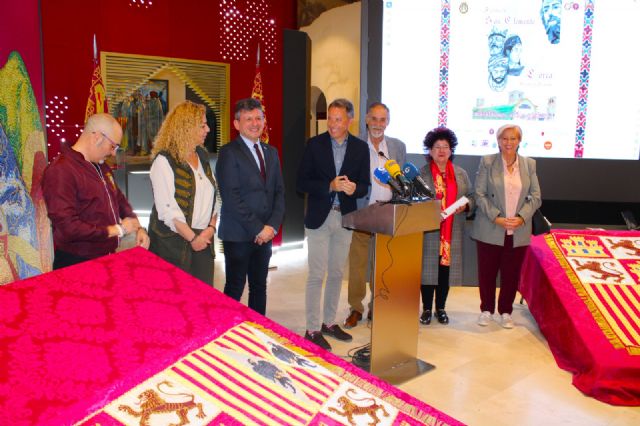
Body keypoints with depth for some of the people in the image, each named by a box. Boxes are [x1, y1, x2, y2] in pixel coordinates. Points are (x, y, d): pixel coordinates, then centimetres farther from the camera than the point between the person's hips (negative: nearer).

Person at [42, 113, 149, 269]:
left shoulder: (101, 166, 11)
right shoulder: (61, 171, -20)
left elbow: (120, 199, 22)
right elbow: (68, 228, -27)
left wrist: (138, 228, 4)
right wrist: (118, 230, -17)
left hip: (107, 258, 8)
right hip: (76, 264, -8)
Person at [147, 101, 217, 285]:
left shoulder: (202, 156, 10)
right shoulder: (164, 160, -11)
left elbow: (213, 195, 12)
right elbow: (166, 209, -16)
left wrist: (211, 227, -2)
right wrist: (192, 238, -13)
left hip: (204, 239, 6)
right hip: (174, 242, -6)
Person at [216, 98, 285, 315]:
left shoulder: (271, 152, 13)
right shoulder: (229, 152, -8)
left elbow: (279, 191, 11)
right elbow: (231, 198, -14)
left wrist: (272, 225, -3)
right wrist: (258, 228, -14)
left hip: (265, 233, 6)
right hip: (238, 235, -6)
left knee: (259, 286, 14)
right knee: (235, 288, 3)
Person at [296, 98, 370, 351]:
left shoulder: (360, 148, 3)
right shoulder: (314, 145, -4)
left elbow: (364, 186, 3)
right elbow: (302, 183, -8)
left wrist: (353, 188, -19)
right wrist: (330, 186, -21)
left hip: (345, 217, 4)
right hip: (319, 218, -3)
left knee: (336, 274, 14)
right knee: (317, 275, -2)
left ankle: (329, 322, 28)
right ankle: (312, 329, 8)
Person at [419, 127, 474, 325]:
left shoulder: (461, 174, 12)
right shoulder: (421, 173, 0)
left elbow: (472, 197, 13)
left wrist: (466, 205, -8)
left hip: (452, 233, 3)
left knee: (446, 267, 7)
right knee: (428, 268, 3)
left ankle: (440, 308, 22)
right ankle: (427, 309, 17)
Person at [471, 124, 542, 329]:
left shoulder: (529, 164, 5)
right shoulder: (487, 162, -2)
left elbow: (535, 197, 3)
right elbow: (480, 194, -6)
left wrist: (521, 218, -12)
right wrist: (496, 218, -16)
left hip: (518, 232, 2)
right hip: (490, 229, -2)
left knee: (511, 274, 10)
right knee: (487, 272, 8)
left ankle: (506, 311, 26)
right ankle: (486, 309, 25)